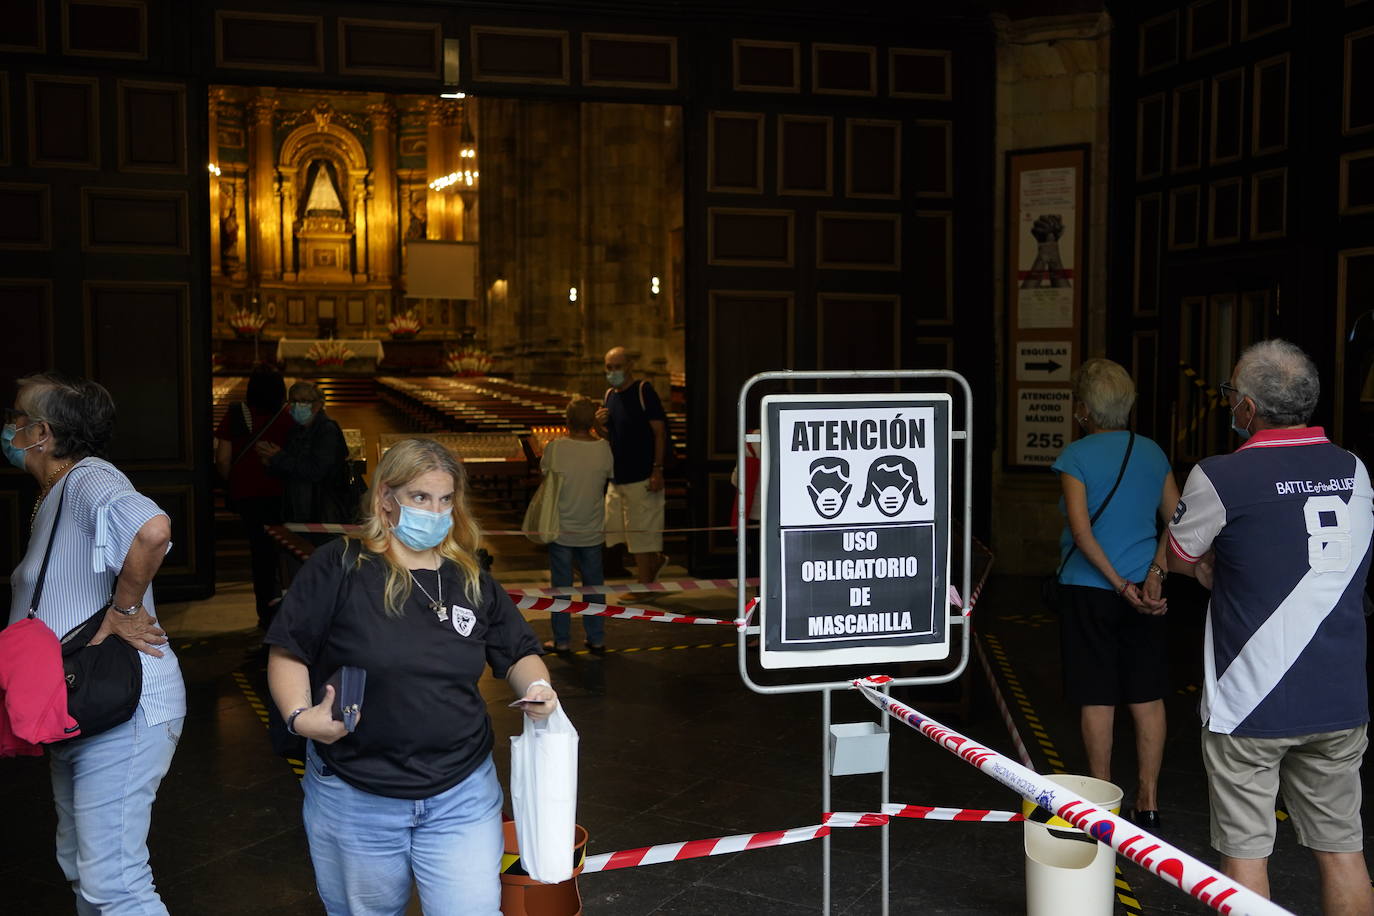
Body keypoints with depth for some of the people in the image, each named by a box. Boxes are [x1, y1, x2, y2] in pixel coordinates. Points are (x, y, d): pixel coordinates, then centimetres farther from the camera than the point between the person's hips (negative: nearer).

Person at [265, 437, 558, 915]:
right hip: (355, 799, -2)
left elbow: (518, 653, 13)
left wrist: (536, 687, -7)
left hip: (462, 797, 2)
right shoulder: (338, 567, -9)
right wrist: (301, 716, -22)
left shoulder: (472, 580, 5)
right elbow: (288, 652, -6)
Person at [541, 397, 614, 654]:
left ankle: (561, 640, 18)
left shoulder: (554, 448, -16)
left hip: (561, 530, -1)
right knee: (593, 585, 15)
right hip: (592, 532, 2)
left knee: (561, 585, 11)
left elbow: (545, 472, 2)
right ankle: (596, 639, 21)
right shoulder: (605, 449, -11)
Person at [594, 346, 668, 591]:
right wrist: (600, 425, -5)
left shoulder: (644, 391, -10)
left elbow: (659, 431, -12)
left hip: (642, 476, -8)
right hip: (618, 476, 8)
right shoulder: (609, 396, 11)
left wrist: (658, 469, -18)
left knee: (641, 533, -2)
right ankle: (656, 558, 33)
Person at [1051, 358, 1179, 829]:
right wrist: (1154, 574, -6)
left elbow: (1081, 529, -17)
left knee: (1097, 698, 3)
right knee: (1147, 697, 9)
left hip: (1089, 589, -4)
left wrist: (1121, 586, -14)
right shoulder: (1152, 453, 6)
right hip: (1145, 591, 4)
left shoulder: (1076, 456, -9)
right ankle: (1148, 800, 16)